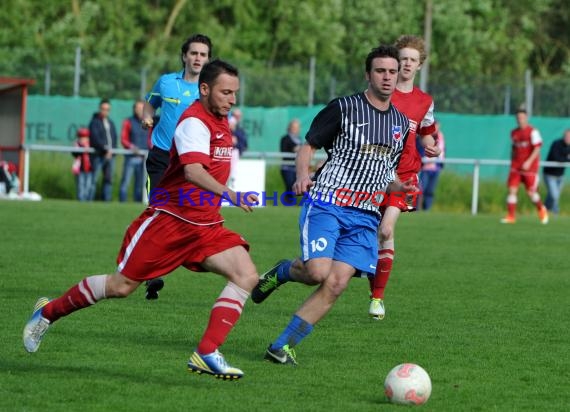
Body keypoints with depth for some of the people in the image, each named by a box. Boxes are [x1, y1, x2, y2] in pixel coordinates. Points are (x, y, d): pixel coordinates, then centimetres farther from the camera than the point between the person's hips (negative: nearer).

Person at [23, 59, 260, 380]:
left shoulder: (221, 121, 9)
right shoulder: (194, 122, -19)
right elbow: (192, 170, -37)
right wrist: (228, 194, -49)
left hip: (206, 226, 8)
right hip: (168, 219, -7)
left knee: (247, 275, -14)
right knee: (121, 286, 1)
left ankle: (207, 354, -17)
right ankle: (49, 312, 25)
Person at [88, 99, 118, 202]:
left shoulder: (110, 122, 20)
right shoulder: (95, 122, -3)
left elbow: (114, 138, 21)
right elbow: (95, 138, -15)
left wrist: (112, 149, 4)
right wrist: (105, 149, -20)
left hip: (110, 155, 7)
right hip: (98, 154, -7)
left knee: (109, 179, 5)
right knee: (94, 178, -10)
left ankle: (106, 200, 8)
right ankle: (89, 200, -10)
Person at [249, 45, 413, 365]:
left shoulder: (402, 123, 15)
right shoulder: (343, 108, -2)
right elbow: (308, 146, 1)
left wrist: (401, 188, 4)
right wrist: (302, 176, -18)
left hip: (365, 216, 4)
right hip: (326, 203, -4)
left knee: (336, 284, -11)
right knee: (318, 272, -23)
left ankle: (283, 345, -3)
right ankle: (283, 272, 13)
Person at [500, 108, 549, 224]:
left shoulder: (533, 132, -8)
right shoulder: (514, 133, 10)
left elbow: (537, 149, -14)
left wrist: (529, 162, -24)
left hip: (529, 166, -5)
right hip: (516, 166, 5)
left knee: (531, 192, -4)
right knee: (512, 190, -7)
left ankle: (541, 210, 24)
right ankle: (511, 217, -5)